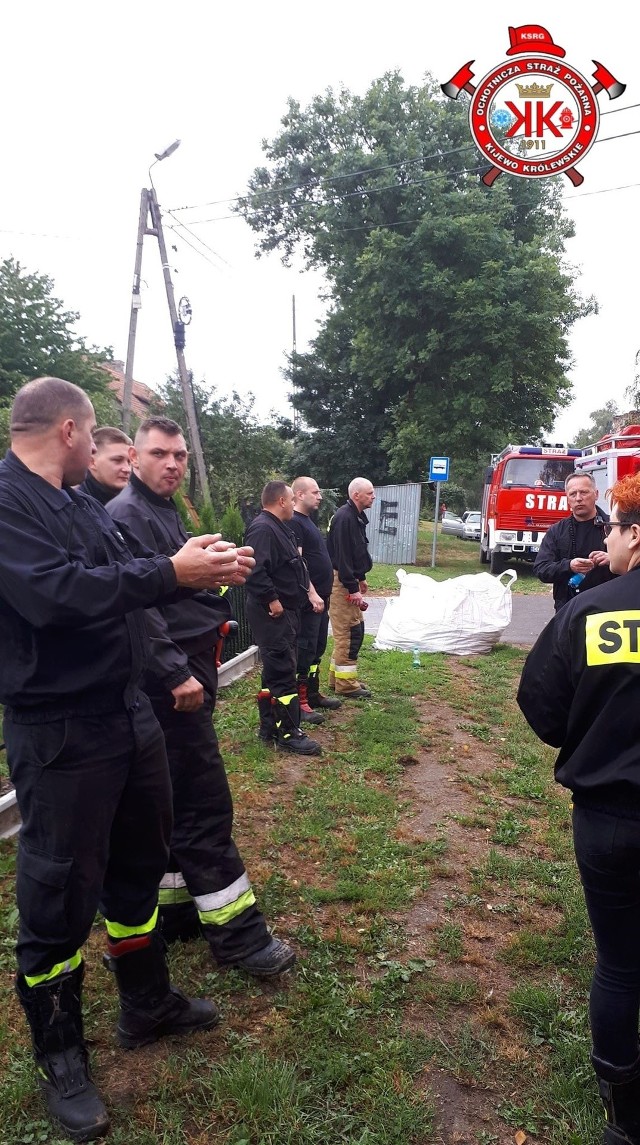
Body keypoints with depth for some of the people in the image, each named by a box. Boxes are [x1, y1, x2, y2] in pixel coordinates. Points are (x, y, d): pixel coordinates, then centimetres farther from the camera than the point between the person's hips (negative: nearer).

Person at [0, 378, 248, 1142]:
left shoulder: (84, 503, 9)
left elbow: (124, 576, 10)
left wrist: (198, 567, -4)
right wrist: (171, 573, -26)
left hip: (128, 712, 9)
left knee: (138, 864, 21)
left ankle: (148, 1005, 42)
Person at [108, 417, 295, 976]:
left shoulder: (163, 511, 18)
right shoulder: (129, 515, -14)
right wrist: (177, 674, -26)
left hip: (188, 673, 10)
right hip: (172, 682, -10)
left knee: (178, 805, 16)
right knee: (206, 807, -3)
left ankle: (176, 911, 29)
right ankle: (238, 936, 8)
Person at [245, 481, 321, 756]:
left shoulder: (279, 528, 18)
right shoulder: (262, 529, -17)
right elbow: (255, 570, -29)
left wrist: (305, 591, 18)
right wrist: (272, 599, -24)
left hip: (285, 611, 11)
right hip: (273, 613, -11)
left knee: (275, 671, 15)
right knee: (283, 672, -7)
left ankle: (269, 727, 24)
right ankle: (289, 733, -1)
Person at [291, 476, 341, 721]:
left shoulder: (308, 521, 17)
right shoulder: (294, 523, -14)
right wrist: (312, 594, -25)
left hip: (320, 598, 10)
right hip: (308, 600, -10)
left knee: (317, 649, 16)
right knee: (304, 650, -5)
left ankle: (313, 694, 27)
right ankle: (299, 702, 1)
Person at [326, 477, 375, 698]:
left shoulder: (356, 516, 13)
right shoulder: (344, 518, -19)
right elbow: (342, 557, -23)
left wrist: (360, 578, 23)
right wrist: (352, 588, -23)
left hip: (349, 579, 10)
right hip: (341, 581, -10)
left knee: (350, 631, 16)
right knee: (349, 632, -5)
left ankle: (337, 677, 25)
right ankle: (346, 685, 3)